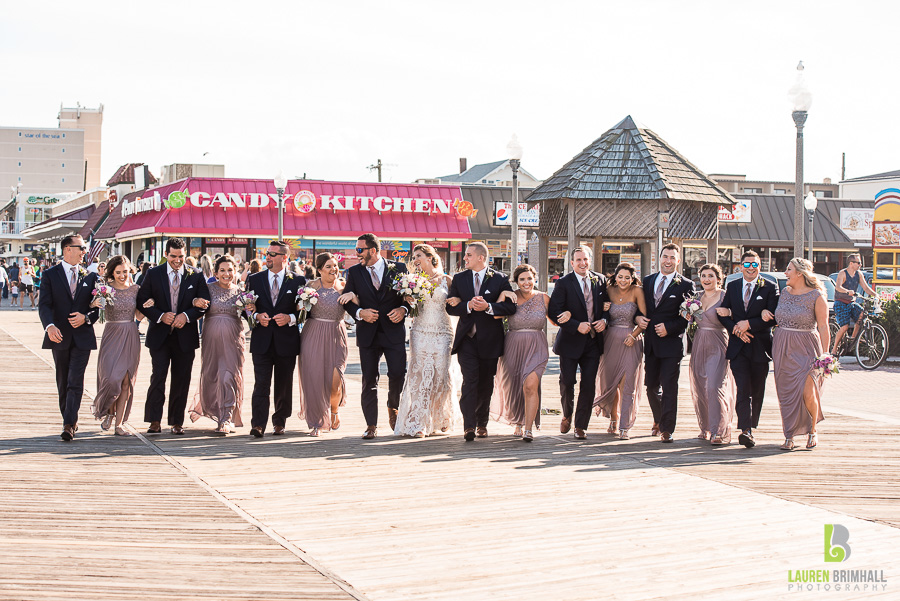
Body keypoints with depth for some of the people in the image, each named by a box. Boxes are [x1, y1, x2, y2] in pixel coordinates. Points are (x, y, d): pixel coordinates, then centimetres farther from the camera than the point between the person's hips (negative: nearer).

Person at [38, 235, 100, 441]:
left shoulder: (90, 276, 8)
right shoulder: (51, 275, 1)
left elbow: (97, 307, 9)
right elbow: (44, 305, -8)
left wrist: (86, 317, -13)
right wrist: (50, 326, -26)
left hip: (82, 336, 0)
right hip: (59, 336, 0)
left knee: (75, 382, -10)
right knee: (63, 383, 11)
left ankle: (69, 424, -13)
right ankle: (70, 421, 24)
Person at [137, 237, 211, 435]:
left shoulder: (196, 276, 4)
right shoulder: (153, 274, 3)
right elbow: (142, 301, 1)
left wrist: (187, 316, -13)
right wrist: (161, 316, -14)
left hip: (185, 336, 1)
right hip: (160, 335, -1)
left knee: (181, 380, 5)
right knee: (158, 376, -8)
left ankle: (177, 422, 14)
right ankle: (154, 421, -4)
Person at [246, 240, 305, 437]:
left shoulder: (297, 281, 3)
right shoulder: (254, 279, 8)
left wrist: (290, 318, -14)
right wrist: (257, 316, -10)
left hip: (286, 341, 0)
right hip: (262, 341, 0)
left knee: (284, 385, 8)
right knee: (261, 384, -7)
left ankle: (279, 422, 22)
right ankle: (258, 425, -8)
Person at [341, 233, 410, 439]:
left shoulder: (398, 268, 2)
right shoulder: (354, 272, 6)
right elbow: (346, 299, 7)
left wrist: (403, 309, -12)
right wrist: (360, 313, -11)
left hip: (394, 331, -1)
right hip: (367, 334, 1)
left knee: (398, 374, -7)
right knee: (369, 379, 2)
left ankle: (393, 408, 24)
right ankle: (371, 425, 9)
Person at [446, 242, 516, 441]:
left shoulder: (500, 279, 1)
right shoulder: (459, 279, 9)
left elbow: (510, 307, -5)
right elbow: (450, 307, 3)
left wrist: (488, 307, -18)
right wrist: (469, 305, -15)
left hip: (489, 340, 0)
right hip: (467, 338, 0)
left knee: (486, 384, 9)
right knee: (470, 380, -13)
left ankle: (482, 424, 25)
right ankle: (469, 426, -19)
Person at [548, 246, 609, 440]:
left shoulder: (601, 280, 7)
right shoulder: (564, 283, -5)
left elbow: (608, 306, 15)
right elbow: (553, 312, -11)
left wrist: (604, 320, -6)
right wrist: (577, 326, -19)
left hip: (593, 341, 3)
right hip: (571, 342, -3)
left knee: (589, 384, 0)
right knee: (567, 381, 0)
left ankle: (580, 426, 9)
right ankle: (567, 416, 28)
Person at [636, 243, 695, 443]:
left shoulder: (686, 285, -2)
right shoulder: (647, 281, 13)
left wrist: (668, 328, -17)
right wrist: (637, 318, -3)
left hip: (672, 342, -5)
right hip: (650, 342, 5)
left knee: (669, 386, -7)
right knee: (651, 385, 12)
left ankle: (666, 429, -1)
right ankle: (659, 420, 34)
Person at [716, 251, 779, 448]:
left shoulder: (770, 288, 1)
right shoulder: (732, 286, 10)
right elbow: (722, 313, 7)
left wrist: (749, 324, -16)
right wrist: (736, 329, -9)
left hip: (760, 346, 0)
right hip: (738, 346, 1)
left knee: (757, 391, 8)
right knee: (743, 389, -11)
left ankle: (751, 426, 22)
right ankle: (745, 430, -18)